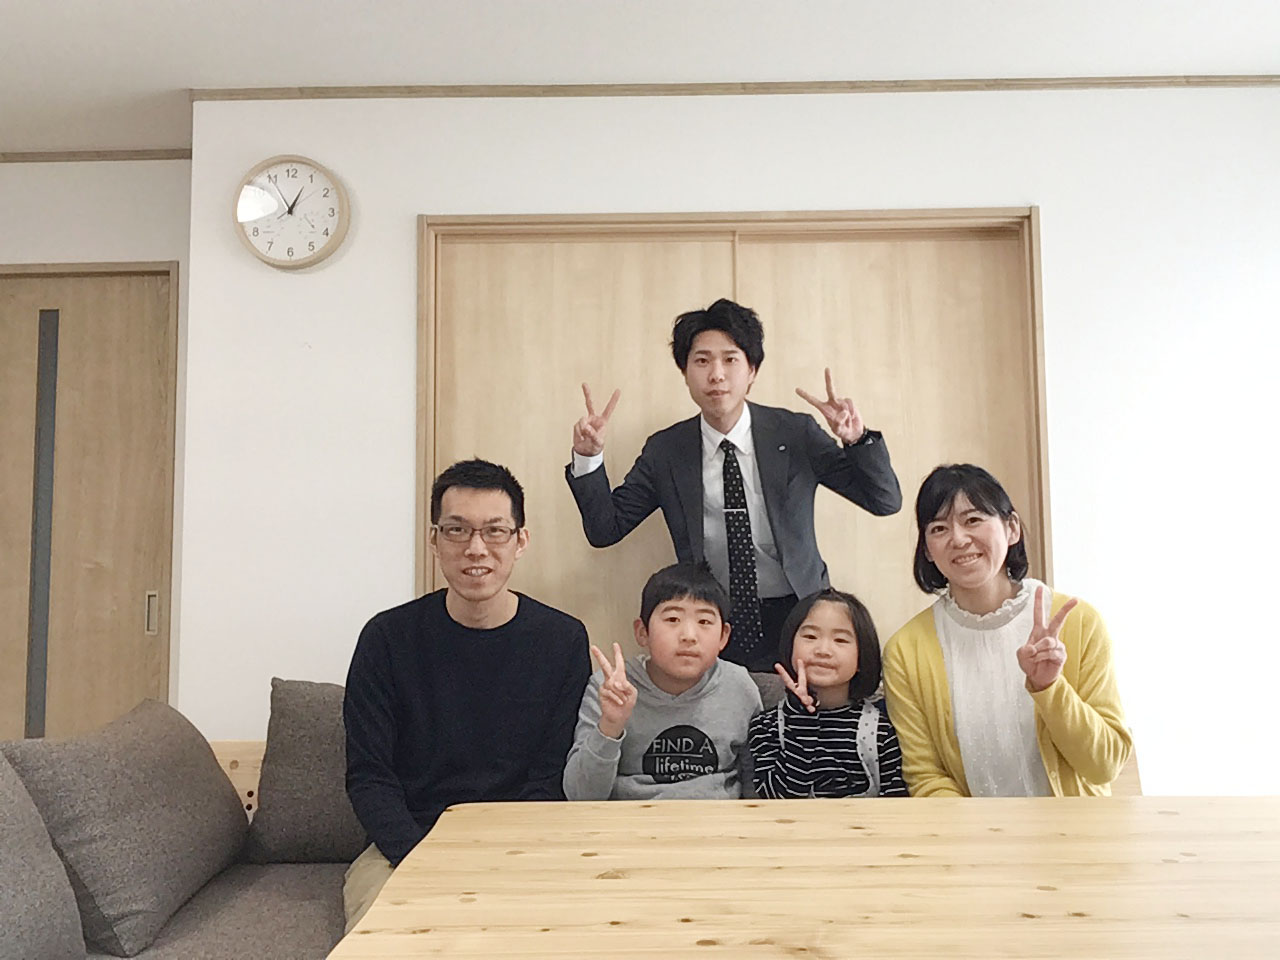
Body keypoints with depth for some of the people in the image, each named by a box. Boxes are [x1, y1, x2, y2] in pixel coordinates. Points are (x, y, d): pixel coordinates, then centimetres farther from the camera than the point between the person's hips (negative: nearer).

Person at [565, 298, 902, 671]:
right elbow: (604, 529, 4)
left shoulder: (796, 433, -1)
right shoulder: (664, 451, 2)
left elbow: (885, 502, -2)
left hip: (795, 617, 0)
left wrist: (857, 439, -20)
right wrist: (588, 458, -11)